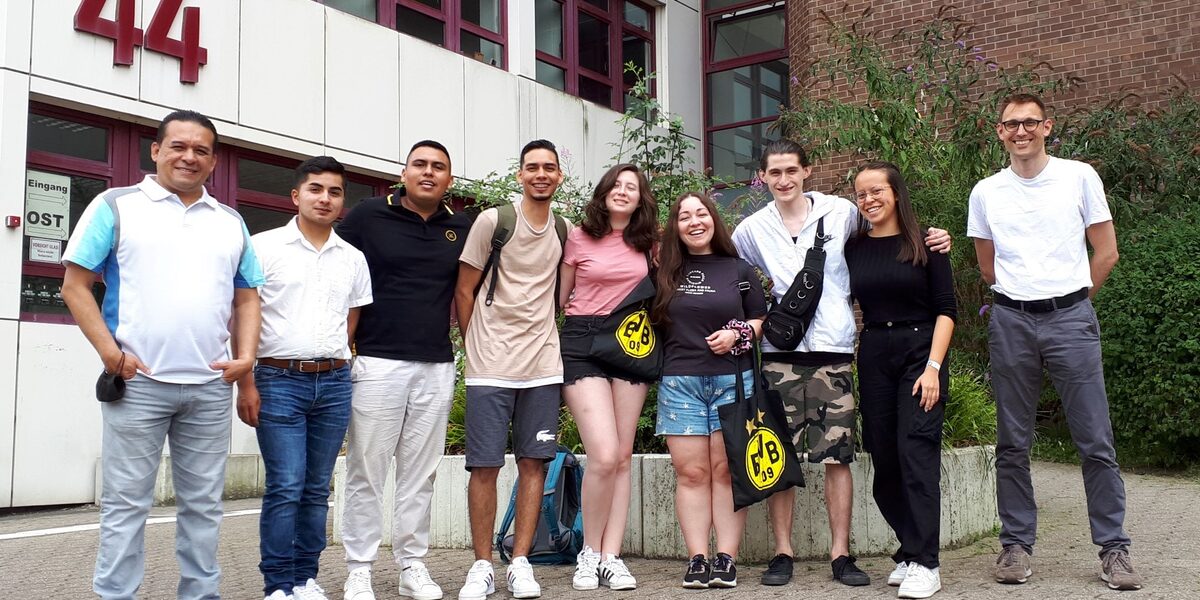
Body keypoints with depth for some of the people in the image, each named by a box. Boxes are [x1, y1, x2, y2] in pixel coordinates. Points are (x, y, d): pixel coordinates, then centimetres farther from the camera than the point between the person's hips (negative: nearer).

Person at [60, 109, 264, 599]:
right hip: (138, 382, -3)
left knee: (204, 504, 10)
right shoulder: (117, 206, 3)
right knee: (126, 502, 3)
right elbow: (76, 285, 0)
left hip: (212, 386, 4)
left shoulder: (231, 222, 15)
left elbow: (246, 297, 17)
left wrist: (246, 355, 1)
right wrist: (110, 352, -11)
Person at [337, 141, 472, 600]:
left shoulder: (462, 228, 9)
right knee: (367, 472, 2)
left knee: (420, 474, 8)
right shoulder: (368, 216, 0)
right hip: (377, 363, -3)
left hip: (437, 368, 3)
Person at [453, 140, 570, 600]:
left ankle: (520, 563, 13)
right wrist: (475, 348, 1)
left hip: (543, 367, 3)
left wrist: (553, 350, 9)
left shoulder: (564, 232, 10)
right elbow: (463, 291, 2)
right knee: (485, 466, -1)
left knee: (534, 462, 4)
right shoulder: (491, 221, -2)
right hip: (490, 367, -3)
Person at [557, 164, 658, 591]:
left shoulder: (647, 243, 11)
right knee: (604, 456, -15)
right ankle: (590, 554, 3)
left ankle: (611, 557, 7)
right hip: (583, 342, -4)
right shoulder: (579, 237, 1)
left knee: (623, 457, 1)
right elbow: (559, 296, 6)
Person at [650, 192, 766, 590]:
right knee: (691, 473, -1)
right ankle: (697, 559, 2)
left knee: (726, 470, -1)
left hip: (732, 381, -1)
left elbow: (762, 320, 10)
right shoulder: (665, 274, 11)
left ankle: (726, 559, 2)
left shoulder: (739, 270, 9)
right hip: (679, 384, 1)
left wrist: (738, 333, -7)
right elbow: (654, 325, 17)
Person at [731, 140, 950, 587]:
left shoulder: (842, 212, 6)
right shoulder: (752, 230, 8)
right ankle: (782, 553, 11)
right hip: (779, 351, 1)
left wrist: (930, 239, 6)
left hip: (833, 349, 0)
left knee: (837, 455, -1)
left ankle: (841, 553, 9)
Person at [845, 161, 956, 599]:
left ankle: (924, 564, -9)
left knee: (916, 454, -12)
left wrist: (933, 367, -12)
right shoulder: (853, 249, 8)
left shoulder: (926, 242, -1)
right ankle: (910, 551, 16)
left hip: (921, 353, -3)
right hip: (873, 358, 4)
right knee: (884, 460, 4)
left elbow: (946, 310, -3)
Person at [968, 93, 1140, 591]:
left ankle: (1113, 548, 9)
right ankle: (1016, 544, 15)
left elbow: (1106, 253, 6)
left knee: (1095, 441, -2)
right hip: (1011, 322, 2)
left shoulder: (1079, 177, 2)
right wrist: (1021, 297, 13)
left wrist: (1070, 302, 8)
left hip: (1071, 317, -2)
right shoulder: (985, 193, 7)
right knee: (1012, 443, 5)